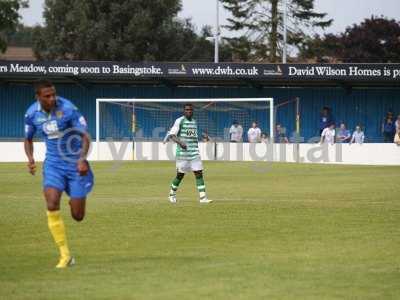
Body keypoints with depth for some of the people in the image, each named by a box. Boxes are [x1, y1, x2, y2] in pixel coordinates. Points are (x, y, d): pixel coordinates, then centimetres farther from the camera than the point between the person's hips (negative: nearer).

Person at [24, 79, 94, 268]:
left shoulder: (68, 109, -18)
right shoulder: (32, 114, -4)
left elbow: (85, 136, -14)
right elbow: (28, 138, 13)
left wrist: (82, 159, -30)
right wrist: (30, 158, -6)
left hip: (75, 163, -2)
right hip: (53, 163, 3)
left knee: (78, 216, -1)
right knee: (51, 205, -21)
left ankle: (77, 199, 39)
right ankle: (65, 254, -10)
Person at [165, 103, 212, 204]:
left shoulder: (194, 122, 14)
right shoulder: (180, 121, -6)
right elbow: (172, 135, -14)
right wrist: (180, 142, -30)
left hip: (194, 153, 5)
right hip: (182, 153, -5)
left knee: (199, 173, -4)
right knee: (180, 174, 3)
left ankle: (203, 197, -7)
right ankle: (172, 194, 24)